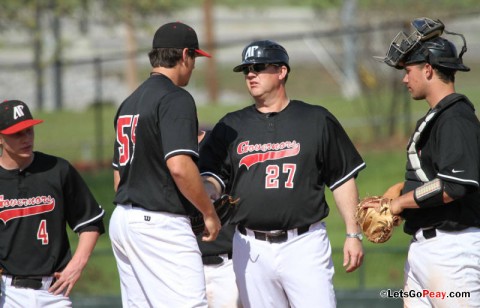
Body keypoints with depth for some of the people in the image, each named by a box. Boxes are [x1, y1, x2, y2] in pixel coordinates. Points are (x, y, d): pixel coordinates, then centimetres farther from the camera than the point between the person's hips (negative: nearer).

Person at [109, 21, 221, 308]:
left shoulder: (129, 103, 17)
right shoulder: (175, 99, -11)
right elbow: (179, 166, -22)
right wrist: (209, 213, -11)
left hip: (122, 219, 9)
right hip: (161, 224, -9)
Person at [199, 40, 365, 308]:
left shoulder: (317, 121, 7)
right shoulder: (231, 127, 12)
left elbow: (343, 180, 7)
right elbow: (212, 178, 7)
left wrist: (354, 235, 1)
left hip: (305, 245, -3)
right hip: (251, 249, 3)